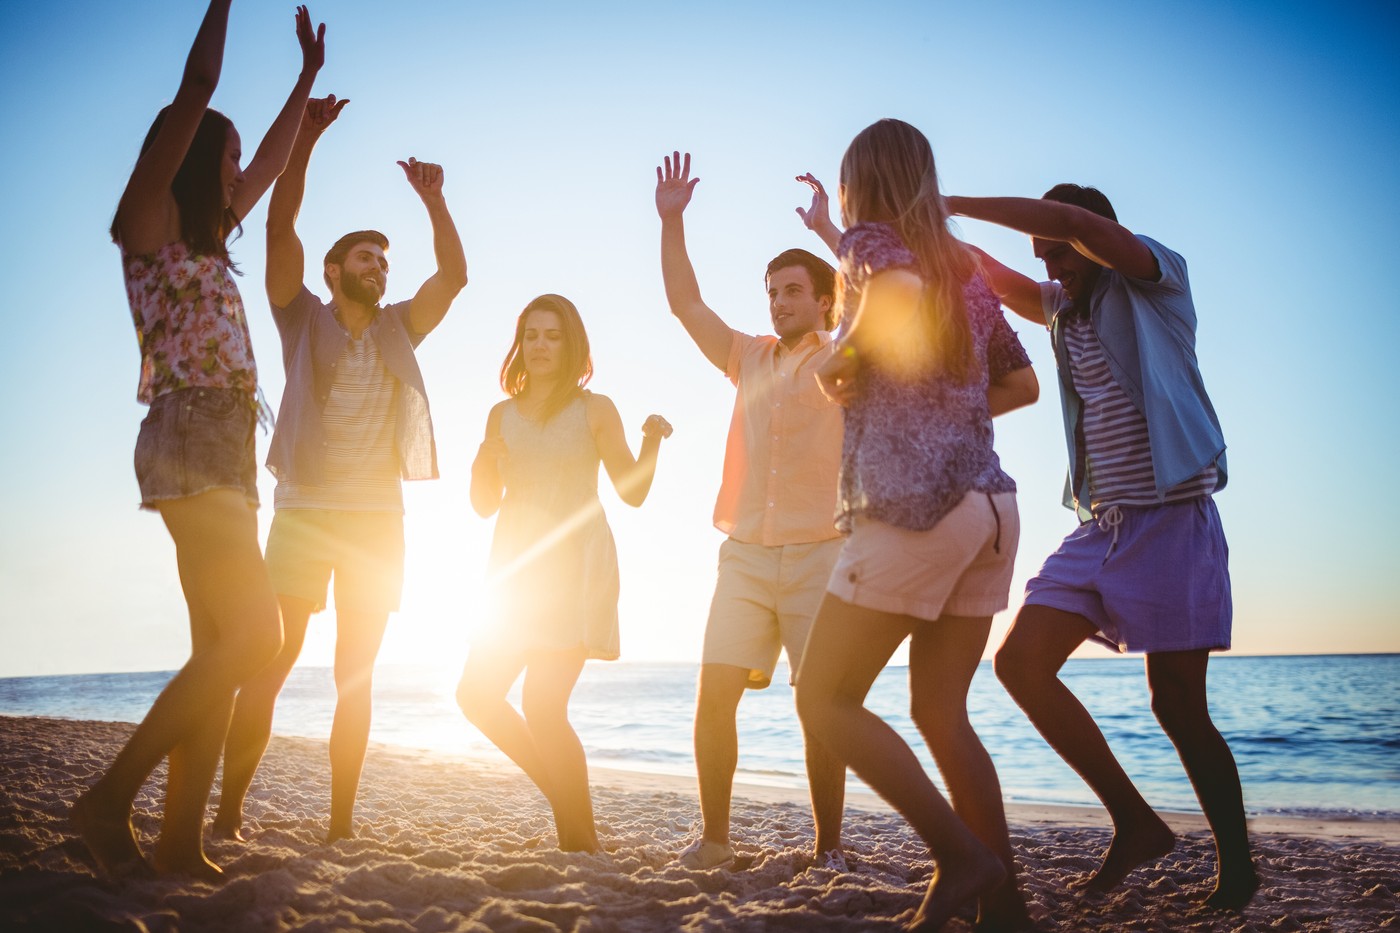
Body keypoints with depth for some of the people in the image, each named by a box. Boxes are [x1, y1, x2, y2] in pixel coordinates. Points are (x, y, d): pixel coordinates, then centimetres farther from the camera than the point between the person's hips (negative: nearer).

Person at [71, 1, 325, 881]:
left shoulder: (202, 239, 23)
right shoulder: (147, 220, 1)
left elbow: (271, 163, 37)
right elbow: (197, 87, -6)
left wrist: (309, 74, 44)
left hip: (224, 450, 9)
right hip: (190, 440, -9)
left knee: (222, 645, 3)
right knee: (256, 631, -17)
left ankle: (182, 837, 3)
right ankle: (111, 798, -12)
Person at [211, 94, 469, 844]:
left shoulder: (397, 329, 14)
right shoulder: (304, 320, 6)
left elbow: (454, 274, 4)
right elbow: (280, 227, -6)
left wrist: (432, 200, -5)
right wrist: (305, 139, -13)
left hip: (376, 520, 3)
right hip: (304, 513, -3)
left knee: (356, 677, 5)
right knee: (268, 664, -7)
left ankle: (341, 824, 9)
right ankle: (228, 813, 0)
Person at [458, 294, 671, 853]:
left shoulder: (594, 409, 1)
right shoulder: (503, 415, 12)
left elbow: (633, 493, 0)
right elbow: (484, 504, 12)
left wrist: (652, 442, -16)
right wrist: (484, 459, -6)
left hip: (577, 566, -5)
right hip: (518, 570, 5)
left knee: (541, 704, -15)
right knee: (477, 694, -2)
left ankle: (582, 838, 1)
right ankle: (562, 791, 19)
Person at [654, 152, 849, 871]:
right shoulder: (748, 358, 18)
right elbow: (686, 304, 16)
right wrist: (672, 222, 11)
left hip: (818, 554, -3)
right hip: (744, 553, 4)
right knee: (714, 695, -7)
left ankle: (829, 847, 9)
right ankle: (713, 838, 5)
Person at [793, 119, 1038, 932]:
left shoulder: (872, 240, 0)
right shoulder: (966, 268, 20)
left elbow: (900, 291, -24)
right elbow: (1022, 382, 24)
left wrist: (844, 357, -8)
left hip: (914, 504, -8)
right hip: (992, 503, 8)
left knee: (824, 700, 0)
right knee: (939, 711, 13)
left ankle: (962, 856, -5)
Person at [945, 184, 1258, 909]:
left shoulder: (1156, 280, -3)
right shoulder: (1064, 309, 17)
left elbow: (1073, 220, -19)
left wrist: (950, 205, -16)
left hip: (1173, 521, -7)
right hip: (1099, 525, 7)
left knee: (1177, 706, -3)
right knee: (1020, 662, -6)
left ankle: (1237, 864, 19)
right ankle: (1135, 823, 6)